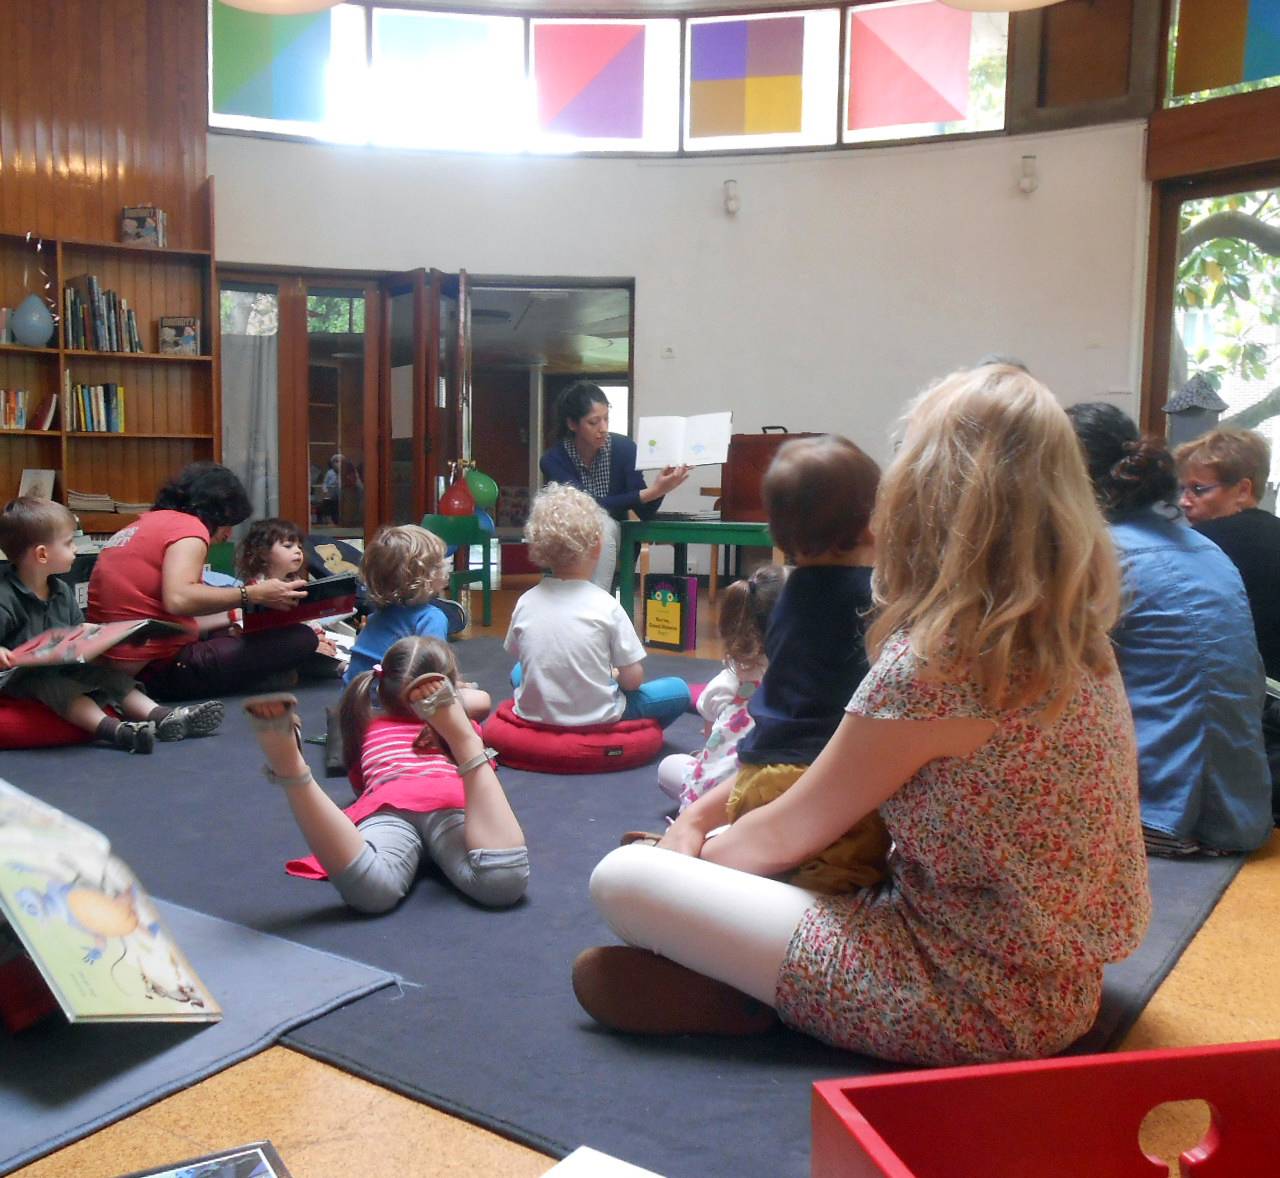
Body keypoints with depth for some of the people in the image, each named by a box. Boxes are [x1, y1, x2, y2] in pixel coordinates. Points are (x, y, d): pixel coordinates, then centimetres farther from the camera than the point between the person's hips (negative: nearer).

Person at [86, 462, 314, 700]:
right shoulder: (188, 525, -8)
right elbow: (178, 600, -27)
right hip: (161, 668, -10)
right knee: (300, 638, -11)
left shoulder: (145, 525, 19)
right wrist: (254, 594, -19)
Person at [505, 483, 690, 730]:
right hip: (595, 720, -3)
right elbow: (633, 679, -9)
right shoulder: (606, 605, -13)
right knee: (678, 690, 13)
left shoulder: (525, 602, -3)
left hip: (534, 716, 3)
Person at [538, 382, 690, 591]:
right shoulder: (553, 460, -16)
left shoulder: (623, 447, -12)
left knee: (604, 526, -31)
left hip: (611, 546, 1)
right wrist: (651, 493, -37)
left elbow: (645, 512, -15)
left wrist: (659, 490, -37)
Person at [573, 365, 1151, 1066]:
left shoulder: (929, 666, -27)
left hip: (973, 1004, -9)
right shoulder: (1074, 635, -1)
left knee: (622, 879, -12)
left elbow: (785, 836, -13)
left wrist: (693, 853, 7)